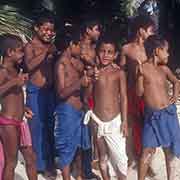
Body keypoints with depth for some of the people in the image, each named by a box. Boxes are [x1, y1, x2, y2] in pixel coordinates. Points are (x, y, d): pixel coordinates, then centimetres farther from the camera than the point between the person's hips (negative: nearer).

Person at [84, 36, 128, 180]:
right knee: (103, 157, 14)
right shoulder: (94, 72, 2)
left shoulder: (119, 73, -3)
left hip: (115, 121, -2)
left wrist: (124, 121, -5)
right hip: (98, 121, 2)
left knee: (120, 158, -5)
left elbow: (123, 98, -2)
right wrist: (90, 81, -10)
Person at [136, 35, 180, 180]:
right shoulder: (142, 67, -6)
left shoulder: (164, 69, 6)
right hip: (151, 115, -4)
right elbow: (139, 93, -8)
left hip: (168, 113, 4)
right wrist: (140, 75, -19)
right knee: (148, 150, 0)